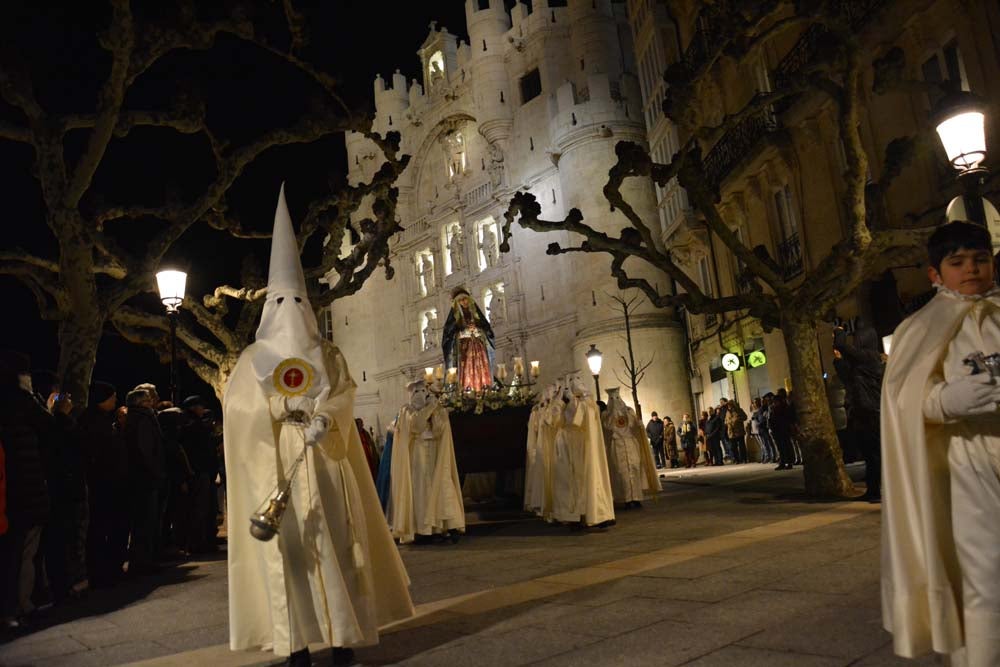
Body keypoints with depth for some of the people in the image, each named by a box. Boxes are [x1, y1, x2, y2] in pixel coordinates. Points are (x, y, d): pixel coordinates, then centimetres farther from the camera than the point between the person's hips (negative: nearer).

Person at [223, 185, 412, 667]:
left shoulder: (327, 354, 11)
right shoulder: (254, 358, 11)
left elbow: (344, 394, -3)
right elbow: (238, 406, 1)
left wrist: (323, 419, -23)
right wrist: (280, 409, -16)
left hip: (323, 462, 0)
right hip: (275, 465, 0)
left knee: (334, 542, -3)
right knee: (286, 547, -3)